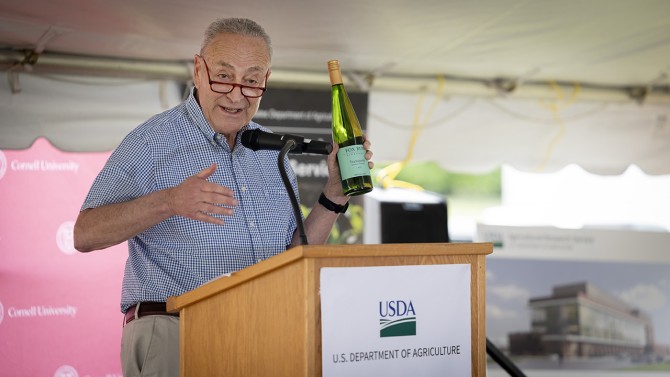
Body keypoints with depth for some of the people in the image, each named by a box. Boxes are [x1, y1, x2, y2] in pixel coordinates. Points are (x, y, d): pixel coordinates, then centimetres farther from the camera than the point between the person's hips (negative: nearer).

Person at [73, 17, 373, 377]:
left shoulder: (271, 151, 16)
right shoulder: (152, 142, -1)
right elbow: (85, 235, -9)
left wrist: (335, 191, 8)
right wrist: (167, 202, -21)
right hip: (172, 332, -5)